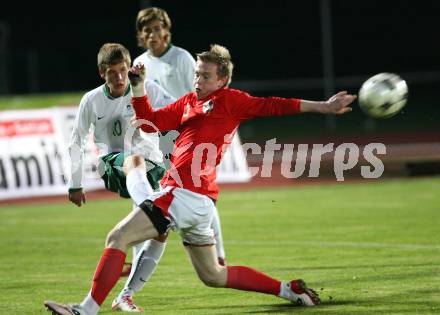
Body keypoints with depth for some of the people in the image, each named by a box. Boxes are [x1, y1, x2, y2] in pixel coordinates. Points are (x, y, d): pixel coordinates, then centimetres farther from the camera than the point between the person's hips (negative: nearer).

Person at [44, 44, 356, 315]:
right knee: (213, 275, 19)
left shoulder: (228, 100, 0)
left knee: (118, 237, -13)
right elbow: (150, 121, 23)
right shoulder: (188, 102, 21)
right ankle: (288, 290, 23)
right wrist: (138, 87, 12)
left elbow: (269, 106, 0)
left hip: (185, 194, -10)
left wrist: (322, 107, -3)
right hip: (198, 203, 10)